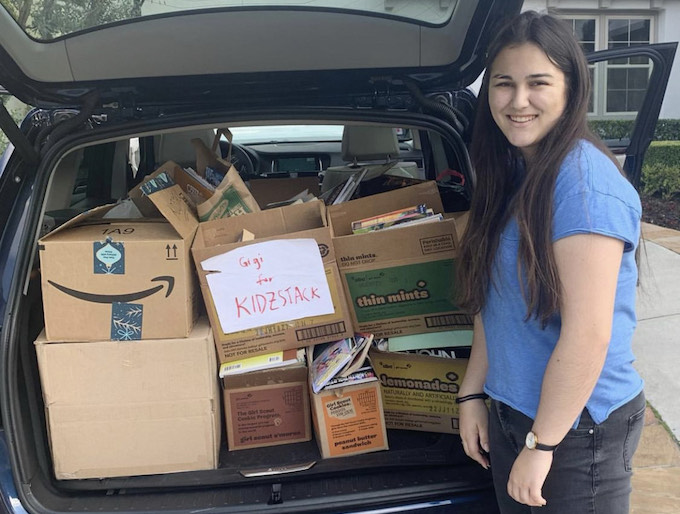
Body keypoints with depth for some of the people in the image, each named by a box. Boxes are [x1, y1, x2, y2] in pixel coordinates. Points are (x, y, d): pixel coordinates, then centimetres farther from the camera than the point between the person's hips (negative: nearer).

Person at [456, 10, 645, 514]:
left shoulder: (585, 181, -21)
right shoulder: (510, 177, 4)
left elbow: (587, 335, -23)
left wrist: (541, 444, -17)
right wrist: (473, 393, 8)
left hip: (578, 425, -7)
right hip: (508, 412, 7)